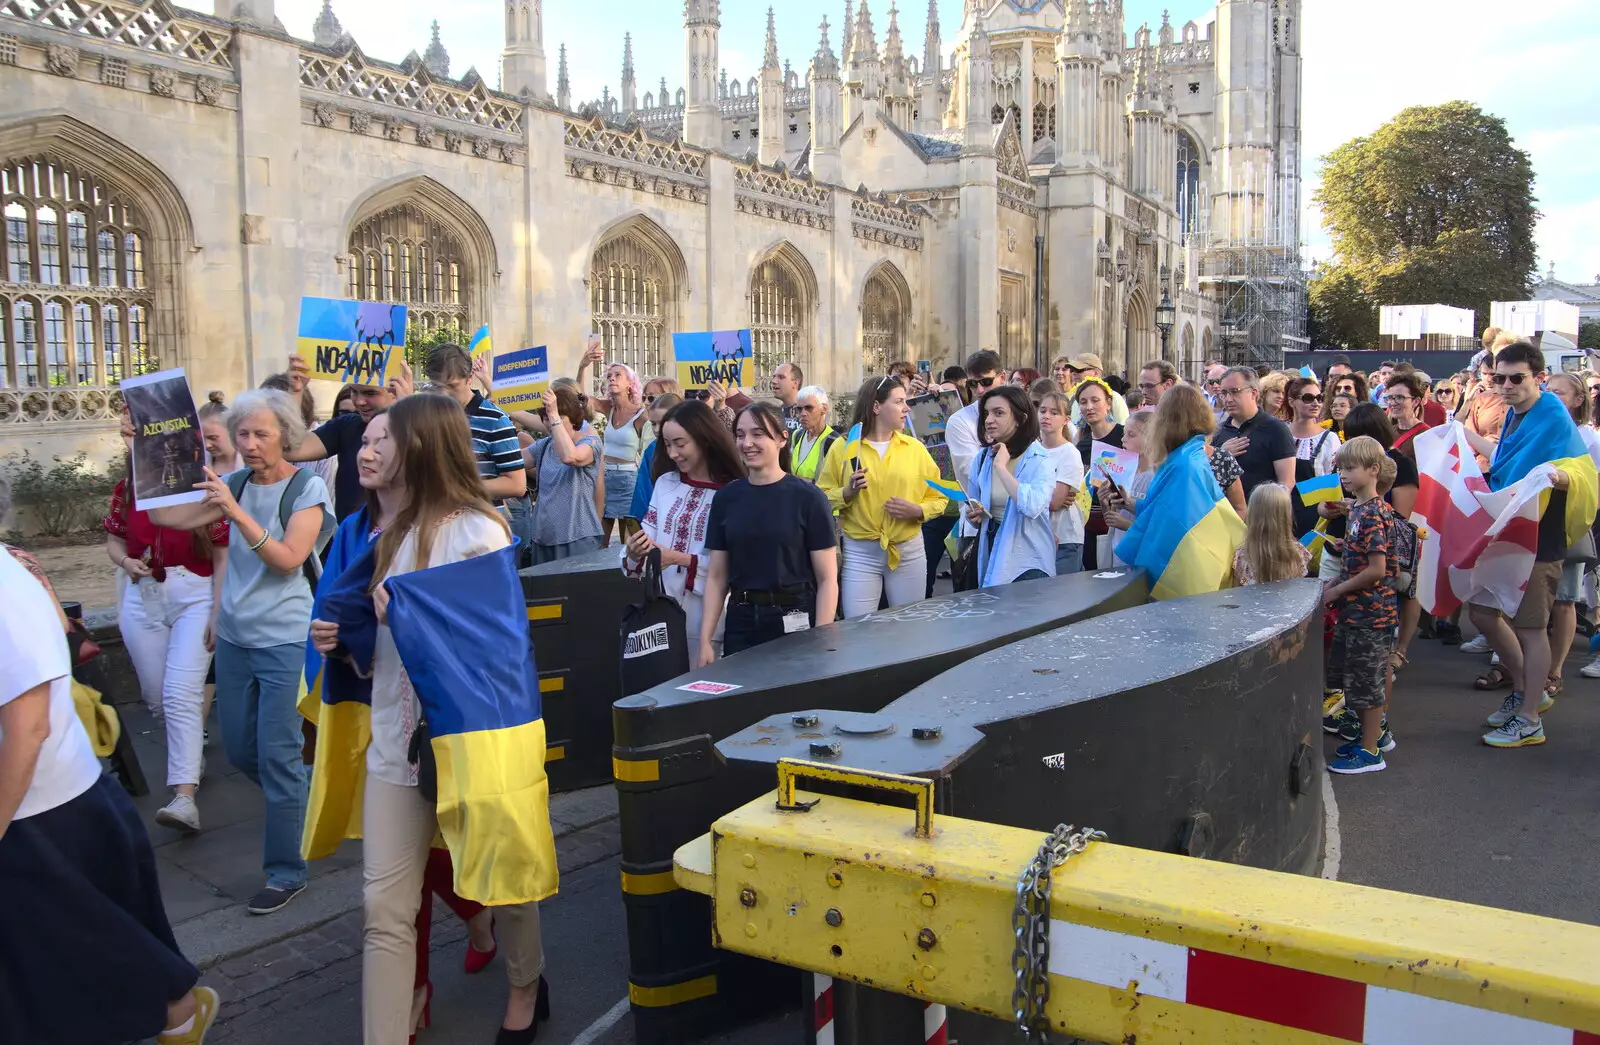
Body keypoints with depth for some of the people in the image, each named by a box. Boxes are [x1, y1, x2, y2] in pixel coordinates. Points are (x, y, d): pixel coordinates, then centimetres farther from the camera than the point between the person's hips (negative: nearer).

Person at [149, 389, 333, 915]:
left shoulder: (307, 487, -9)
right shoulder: (234, 484, 6)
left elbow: (288, 558, -19)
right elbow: (166, 515, 1)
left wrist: (236, 512, -25)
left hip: (284, 639, -6)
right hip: (235, 637, 6)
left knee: (276, 755, -4)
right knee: (239, 749, 14)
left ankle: (286, 872, 9)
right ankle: (296, 800, 40)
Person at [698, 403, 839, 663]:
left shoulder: (808, 498, -7)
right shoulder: (726, 498, 4)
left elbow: (827, 580, -6)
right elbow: (717, 577, 7)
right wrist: (705, 641, 2)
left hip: (795, 623, -3)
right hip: (740, 624, 3)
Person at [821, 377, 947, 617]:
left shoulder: (914, 447, 4)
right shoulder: (843, 447, -2)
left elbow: (938, 498, 6)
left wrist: (917, 511, -12)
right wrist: (847, 492, -17)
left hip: (909, 551, 2)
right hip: (859, 553, -2)